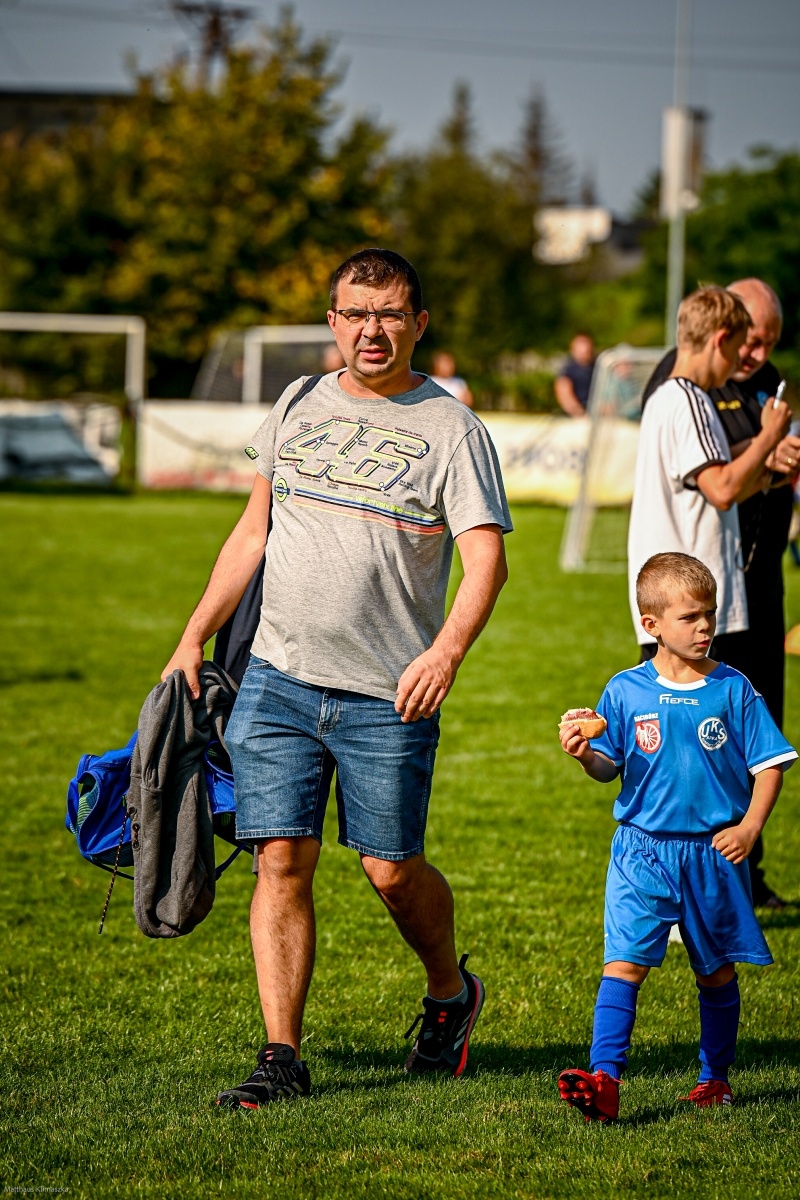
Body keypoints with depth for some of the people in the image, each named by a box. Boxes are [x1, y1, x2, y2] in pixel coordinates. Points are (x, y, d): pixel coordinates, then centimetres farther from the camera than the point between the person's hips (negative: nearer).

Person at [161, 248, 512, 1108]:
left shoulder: (452, 430, -3)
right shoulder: (299, 408, 11)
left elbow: (486, 559, -12)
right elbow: (253, 531, 18)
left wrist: (446, 650, -29)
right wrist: (195, 637, 12)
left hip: (388, 696, -3)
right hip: (279, 678, 3)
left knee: (392, 869, 3)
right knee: (282, 861, -3)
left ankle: (451, 994, 32)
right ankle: (282, 1058, 1)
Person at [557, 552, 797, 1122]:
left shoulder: (733, 690, -2)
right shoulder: (626, 691, 0)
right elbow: (609, 768, 4)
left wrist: (749, 828, -9)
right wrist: (586, 754, -17)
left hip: (715, 855, 1)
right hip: (643, 851, -1)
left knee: (717, 972, 12)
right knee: (624, 963, -13)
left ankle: (716, 1077, 27)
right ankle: (605, 1081, -19)